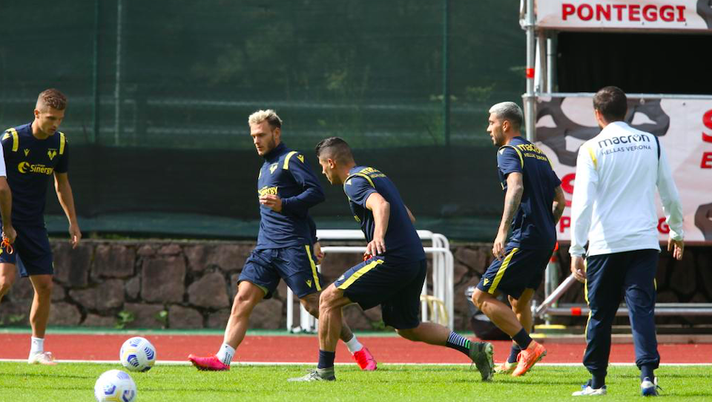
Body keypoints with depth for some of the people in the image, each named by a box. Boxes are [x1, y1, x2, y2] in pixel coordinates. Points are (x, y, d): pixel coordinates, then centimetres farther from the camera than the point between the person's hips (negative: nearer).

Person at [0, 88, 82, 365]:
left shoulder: (60, 143, 4)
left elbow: (62, 183, 18)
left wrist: (73, 222, 15)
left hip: (34, 227, 6)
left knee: (44, 286, 2)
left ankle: (37, 350, 13)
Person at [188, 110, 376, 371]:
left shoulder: (291, 159, -3)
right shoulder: (265, 168, 23)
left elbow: (316, 192, -14)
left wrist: (283, 204, -25)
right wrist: (313, 239, 26)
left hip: (293, 247, -8)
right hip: (265, 249, 8)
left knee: (314, 303, -5)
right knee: (243, 297, -8)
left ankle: (359, 351, 11)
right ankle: (222, 358, -16)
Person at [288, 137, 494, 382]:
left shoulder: (354, 182, -7)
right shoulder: (378, 175, 22)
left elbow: (381, 205, -28)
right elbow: (408, 218, 28)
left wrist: (379, 236, -44)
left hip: (393, 261, -9)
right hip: (416, 259, 9)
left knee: (329, 299, -3)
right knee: (408, 329, 18)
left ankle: (324, 370, -2)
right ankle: (474, 350, 7)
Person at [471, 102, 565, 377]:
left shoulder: (509, 152, -7)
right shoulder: (538, 153, 20)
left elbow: (516, 187, -26)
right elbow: (560, 200, 22)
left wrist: (502, 231, -34)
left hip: (524, 239, -9)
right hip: (546, 240, 9)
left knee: (483, 297, -7)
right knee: (519, 300, 22)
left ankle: (529, 347, -13)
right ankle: (514, 361, 24)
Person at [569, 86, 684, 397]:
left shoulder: (592, 149, -3)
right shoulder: (651, 143, 6)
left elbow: (582, 202, -9)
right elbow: (670, 194, 13)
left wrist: (576, 249, -6)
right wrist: (676, 232, 28)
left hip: (605, 244, -2)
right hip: (644, 242, 2)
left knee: (600, 314, 8)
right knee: (642, 309, 0)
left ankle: (597, 380, 15)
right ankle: (648, 375, -13)